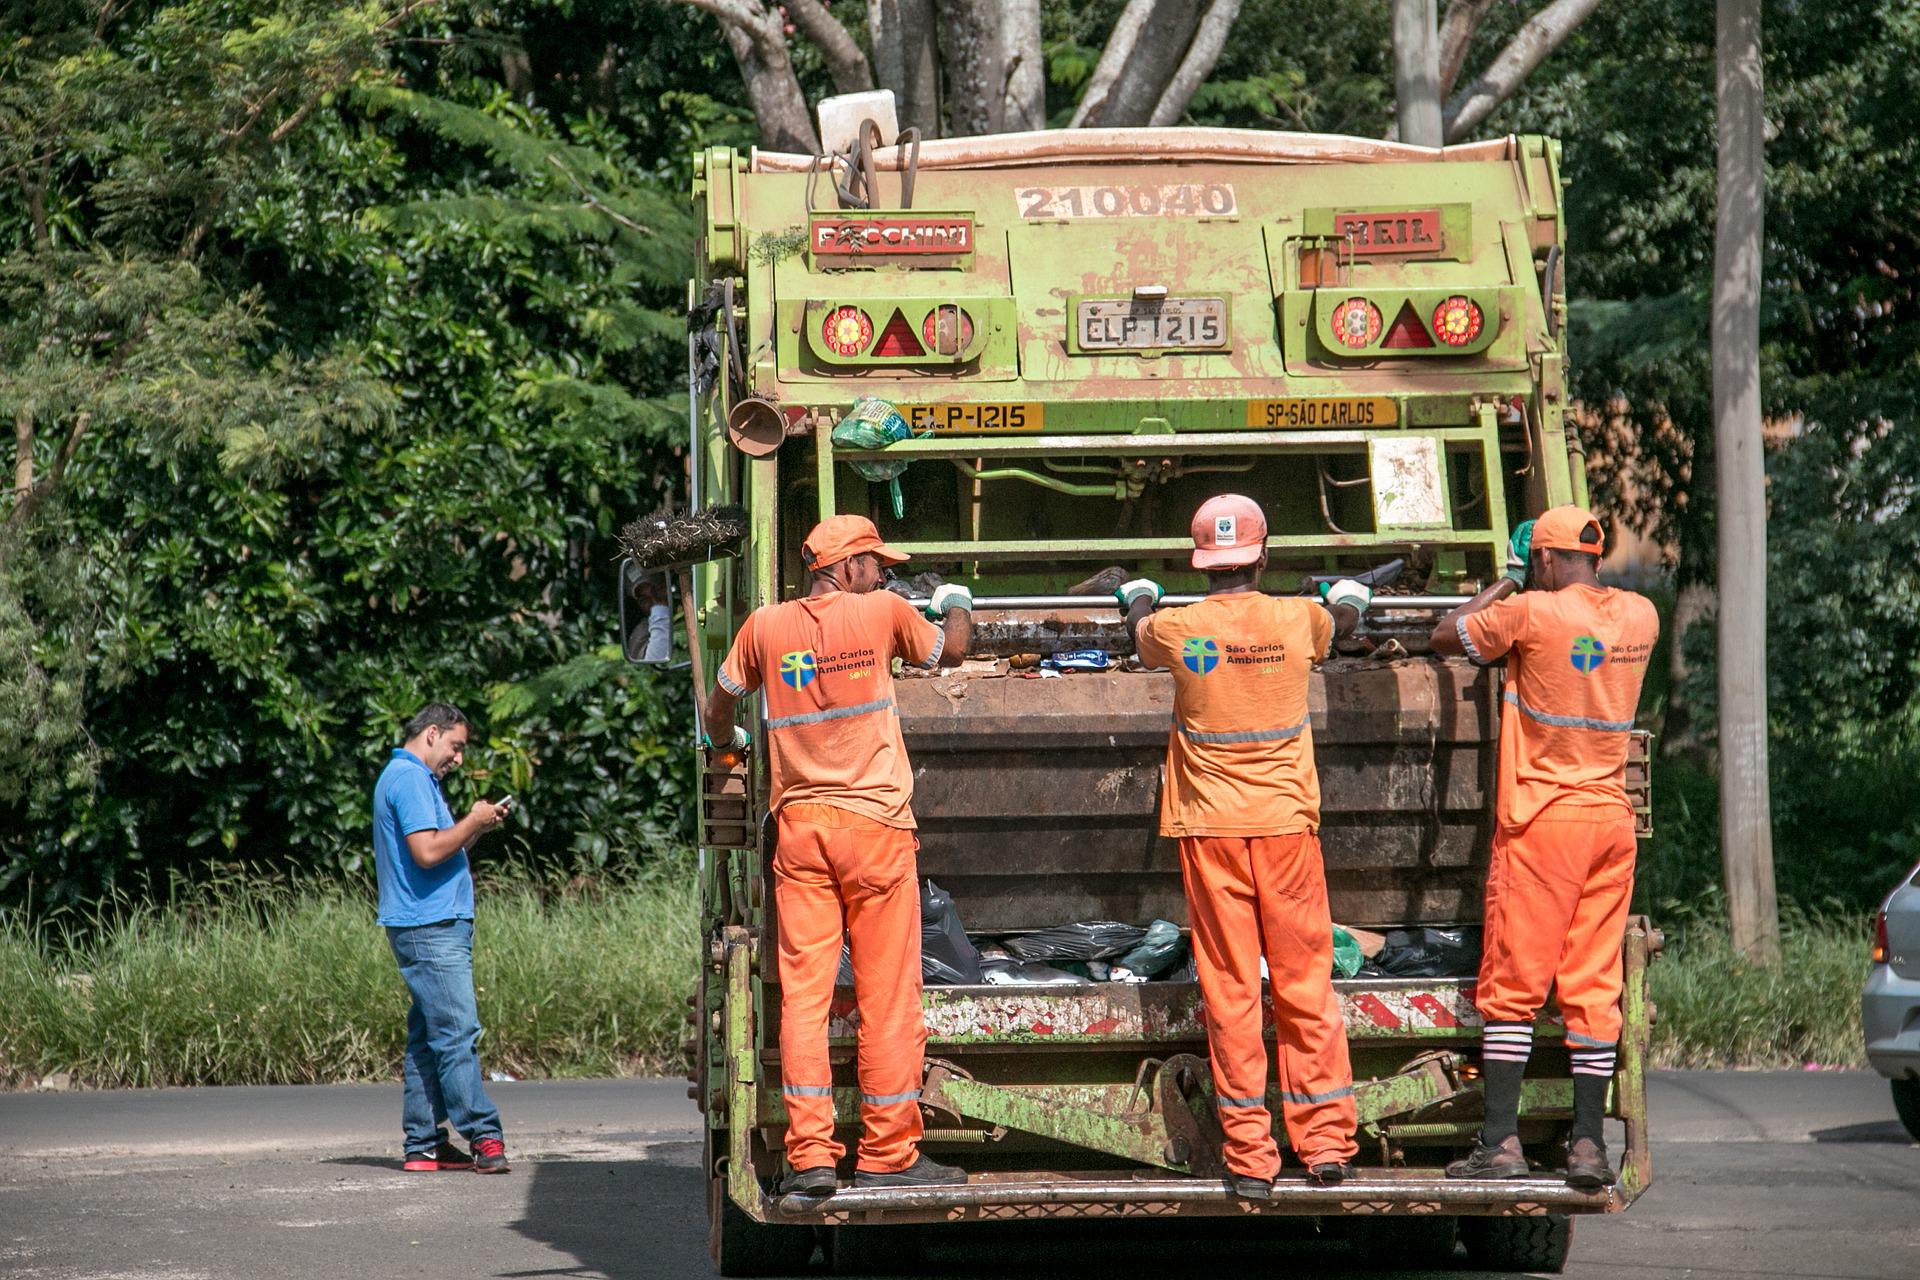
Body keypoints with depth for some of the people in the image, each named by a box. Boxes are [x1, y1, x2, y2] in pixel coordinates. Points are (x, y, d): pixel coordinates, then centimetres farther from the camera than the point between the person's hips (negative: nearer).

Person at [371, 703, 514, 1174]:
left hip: (434, 927, 11)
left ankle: (425, 1144, 8)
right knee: (458, 1032, -12)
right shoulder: (410, 779, -11)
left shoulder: (412, 778, 23)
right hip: (430, 927, -11)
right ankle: (484, 1136, -14)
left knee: (429, 1037, 8)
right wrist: (473, 821, -9)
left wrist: (477, 828, 12)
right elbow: (427, 851, -21)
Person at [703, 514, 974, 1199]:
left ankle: (810, 1155, -5)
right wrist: (957, 605, 38)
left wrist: (726, 740, 46)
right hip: (875, 823, -3)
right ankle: (887, 1154, 5)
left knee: (803, 994, 1)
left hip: (799, 827, 3)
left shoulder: (765, 626, 7)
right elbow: (950, 652, 16)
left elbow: (720, 704, 23)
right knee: (887, 995, 2)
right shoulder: (882, 611, -2)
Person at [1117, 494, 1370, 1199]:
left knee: (1229, 989, 1)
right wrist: (1348, 599, 49)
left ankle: (1249, 1155, 0)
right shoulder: (1298, 620, -3)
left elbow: (1141, 635, 22)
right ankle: (1326, 1140, 10)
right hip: (1287, 823, 1)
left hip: (1209, 829, -1)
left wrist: (1139, 602, 46)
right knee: (1305, 985, 8)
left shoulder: (1176, 629, -5)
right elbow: (1341, 621, 24)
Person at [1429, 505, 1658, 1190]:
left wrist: (1506, 583, 12)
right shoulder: (1641, 616, 5)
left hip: (1541, 817, -5)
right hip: (1612, 822, 5)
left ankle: (1501, 1140, -1)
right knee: (1593, 987, 6)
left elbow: (1445, 636, 2)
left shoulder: (1533, 613, -13)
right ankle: (1588, 1142, 3)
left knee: (1511, 985, 0)